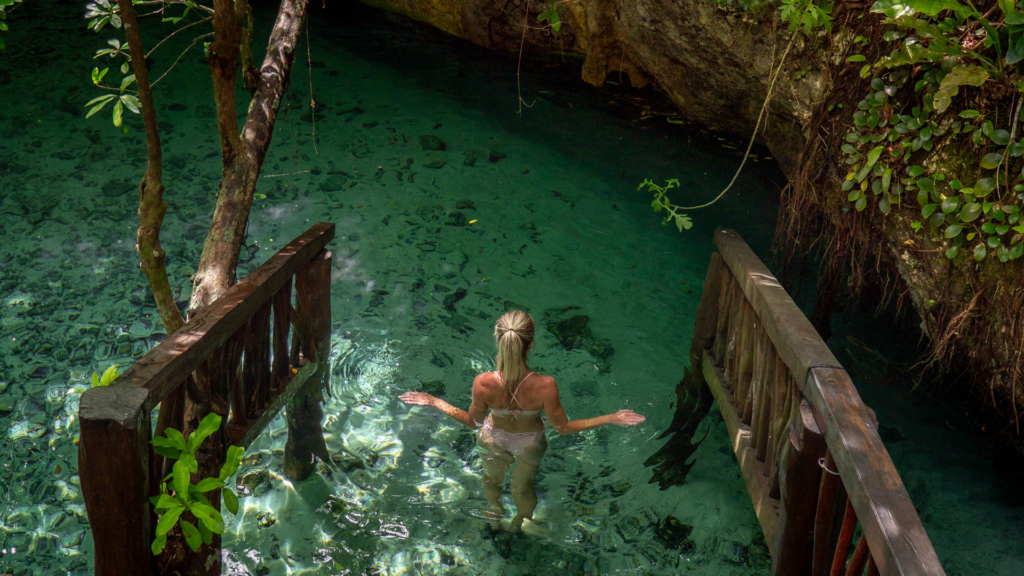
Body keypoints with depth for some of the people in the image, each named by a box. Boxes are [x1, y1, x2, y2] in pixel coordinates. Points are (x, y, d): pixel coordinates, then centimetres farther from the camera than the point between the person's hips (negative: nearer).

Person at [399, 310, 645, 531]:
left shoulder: (483, 383, -38)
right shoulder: (545, 386, -40)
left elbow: (474, 422, -17)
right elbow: (562, 427, -23)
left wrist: (433, 401, -6)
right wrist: (612, 418, -16)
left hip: (494, 440, 0)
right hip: (530, 444, 0)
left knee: (492, 479, 35)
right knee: (523, 487, 33)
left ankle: (495, 515, 66)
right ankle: (522, 522, 63)